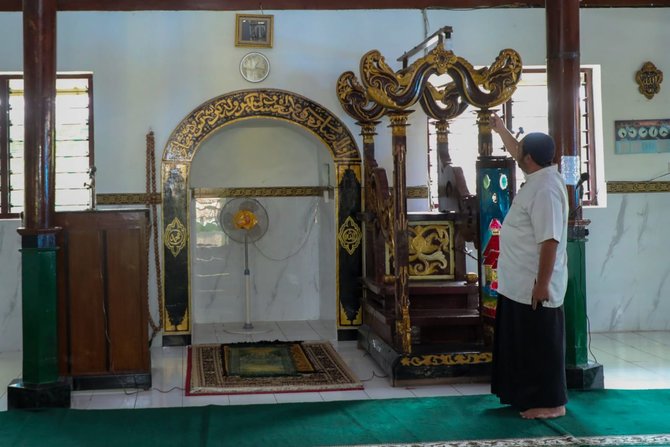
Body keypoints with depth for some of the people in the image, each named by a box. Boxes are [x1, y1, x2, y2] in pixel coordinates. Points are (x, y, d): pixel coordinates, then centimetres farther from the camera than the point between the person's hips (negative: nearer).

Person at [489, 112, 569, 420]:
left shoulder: (545, 189, -23)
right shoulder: (538, 178, 8)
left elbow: (550, 241, -26)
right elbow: (516, 153, 31)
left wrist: (542, 284, -26)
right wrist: (500, 130, 41)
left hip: (534, 286, -10)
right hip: (519, 283, 10)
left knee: (541, 344, 0)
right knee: (523, 342, 17)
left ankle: (550, 403, 10)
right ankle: (528, 396, 28)